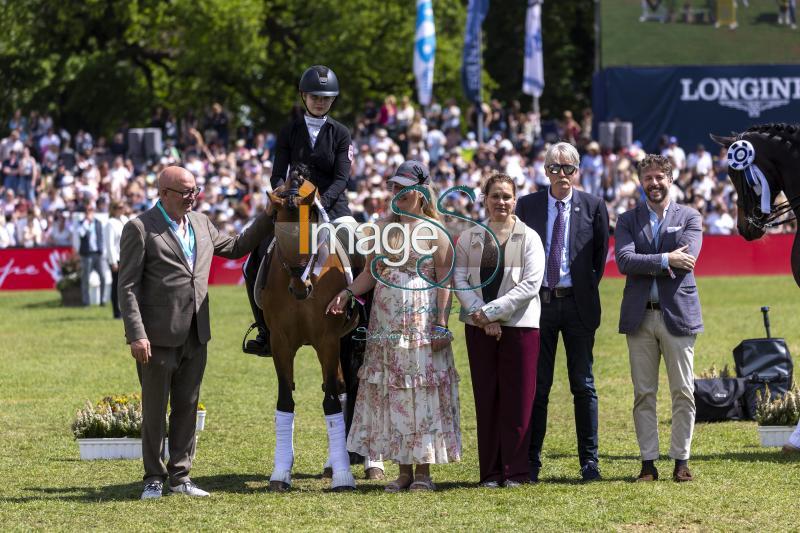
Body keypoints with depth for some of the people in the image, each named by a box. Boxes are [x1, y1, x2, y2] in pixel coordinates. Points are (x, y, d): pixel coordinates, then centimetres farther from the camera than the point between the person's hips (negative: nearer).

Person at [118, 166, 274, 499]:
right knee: (155, 410, 3)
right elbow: (128, 287, -11)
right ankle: (154, 479, 12)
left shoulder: (200, 224, 12)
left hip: (195, 336, 6)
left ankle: (180, 476, 18)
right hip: (159, 336, -6)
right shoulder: (140, 229, -8)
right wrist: (136, 335, -18)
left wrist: (269, 217, 19)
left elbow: (236, 248, 27)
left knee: (187, 408, 10)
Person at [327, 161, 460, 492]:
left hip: (422, 320, -4)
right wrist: (347, 293, -6)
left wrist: (441, 325, -13)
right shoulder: (384, 227, 11)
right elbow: (371, 272, 12)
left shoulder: (435, 231, -2)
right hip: (386, 322, 4)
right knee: (391, 392, 4)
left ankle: (424, 471, 3)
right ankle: (404, 470, 11)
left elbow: (444, 282, -5)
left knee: (422, 389, -3)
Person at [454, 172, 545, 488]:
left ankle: (515, 470, 2)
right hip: (479, 329, 2)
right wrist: (481, 315, -11)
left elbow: (530, 285, -8)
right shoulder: (469, 238, 8)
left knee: (517, 399, -3)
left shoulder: (528, 238, 1)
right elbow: (460, 279, 2)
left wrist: (492, 311, -13)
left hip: (518, 326, -2)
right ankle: (490, 472, 7)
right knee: (486, 399, 3)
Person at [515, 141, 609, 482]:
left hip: (577, 303, -1)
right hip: (538, 302, 1)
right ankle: (531, 460, 7)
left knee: (583, 384, 3)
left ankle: (589, 461, 7)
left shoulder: (593, 207, 3)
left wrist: (587, 289, 5)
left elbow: (600, 256, 8)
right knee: (537, 384, 4)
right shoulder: (527, 205, 5)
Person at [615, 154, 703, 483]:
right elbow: (624, 261, -7)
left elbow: (686, 261, -10)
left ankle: (681, 461, 6)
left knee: (683, 392, 0)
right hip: (640, 317, 1)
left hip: (678, 313, -1)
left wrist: (645, 265, -8)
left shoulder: (689, 218, 6)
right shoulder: (628, 220, 9)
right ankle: (648, 462, 6)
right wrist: (665, 261, -16)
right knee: (644, 394, 2)